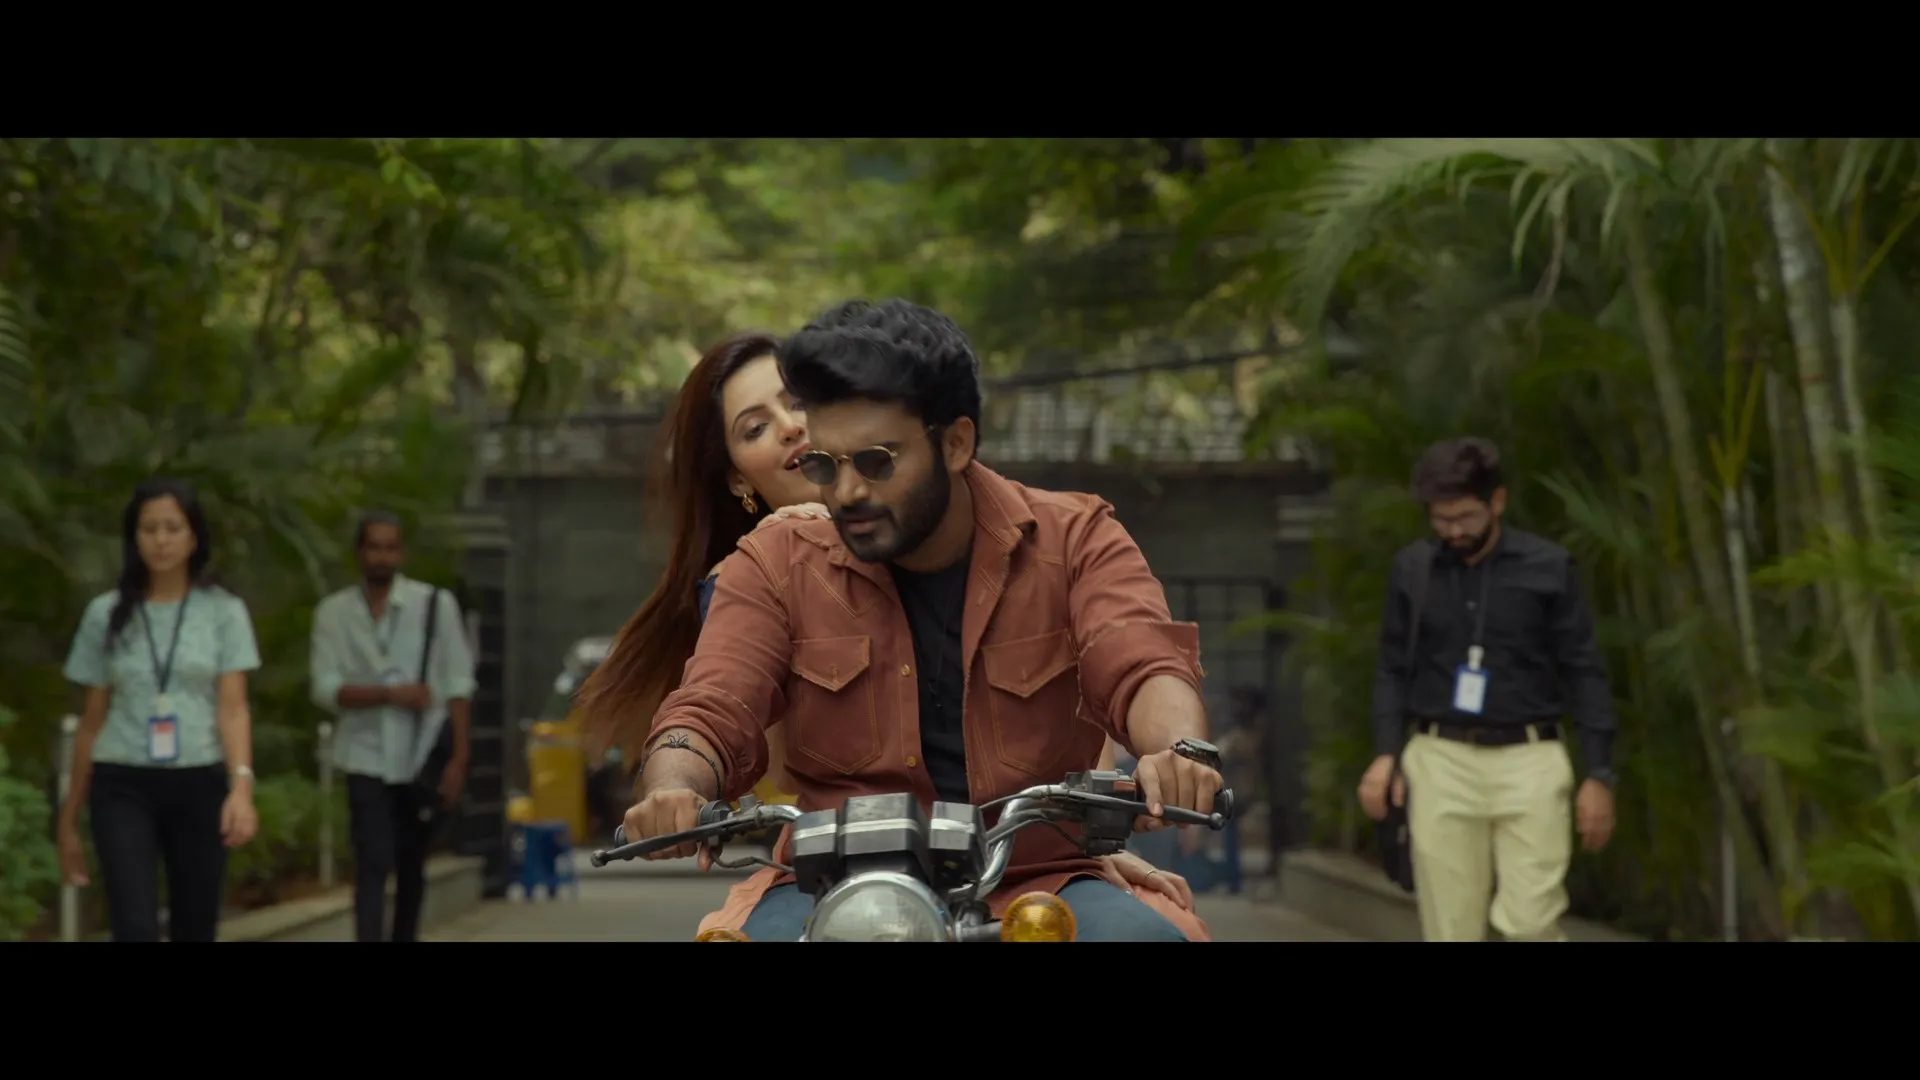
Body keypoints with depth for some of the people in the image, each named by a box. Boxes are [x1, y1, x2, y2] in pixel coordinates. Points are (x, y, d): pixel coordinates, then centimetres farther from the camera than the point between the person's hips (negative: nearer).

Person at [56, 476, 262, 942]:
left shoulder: (223, 610, 1)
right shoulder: (106, 614, 4)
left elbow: (233, 707, -6)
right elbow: (93, 720, 10)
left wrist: (242, 785, -24)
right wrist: (69, 816, 11)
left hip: (199, 785, 1)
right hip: (122, 788, 0)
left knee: (195, 931, 7)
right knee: (135, 931, -16)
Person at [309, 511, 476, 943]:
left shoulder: (436, 604, -2)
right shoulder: (334, 612, 1)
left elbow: (458, 685, -1)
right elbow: (325, 689, -5)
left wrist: (458, 757, -6)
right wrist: (391, 694, -17)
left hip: (421, 757, 1)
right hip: (366, 759, -1)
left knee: (411, 869, 12)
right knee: (372, 867, -10)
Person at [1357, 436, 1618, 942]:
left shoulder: (1548, 567, 0)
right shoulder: (1412, 568, 6)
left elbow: (1584, 673, 2)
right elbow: (1394, 668, 11)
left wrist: (1599, 774, -2)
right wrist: (1385, 753, -2)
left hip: (1528, 759, -2)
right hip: (1441, 759, 2)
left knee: (1530, 924, -11)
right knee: (1449, 931, 1)